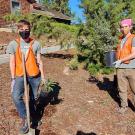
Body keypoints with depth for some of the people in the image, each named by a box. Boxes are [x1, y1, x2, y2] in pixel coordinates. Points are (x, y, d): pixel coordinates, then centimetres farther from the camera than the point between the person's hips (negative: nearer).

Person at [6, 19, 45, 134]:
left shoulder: (35, 44, -6)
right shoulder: (13, 44, -5)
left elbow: (39, 61, 1)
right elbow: (12, 62, -2)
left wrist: (42, 75, 5)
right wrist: (13, 79, -4)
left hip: (34, 75, 1)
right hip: (20, 75, 0)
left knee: (33, 97, 15)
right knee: (16, 96, -22)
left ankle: (33, 115, 41)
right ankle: (25, 119, -5)